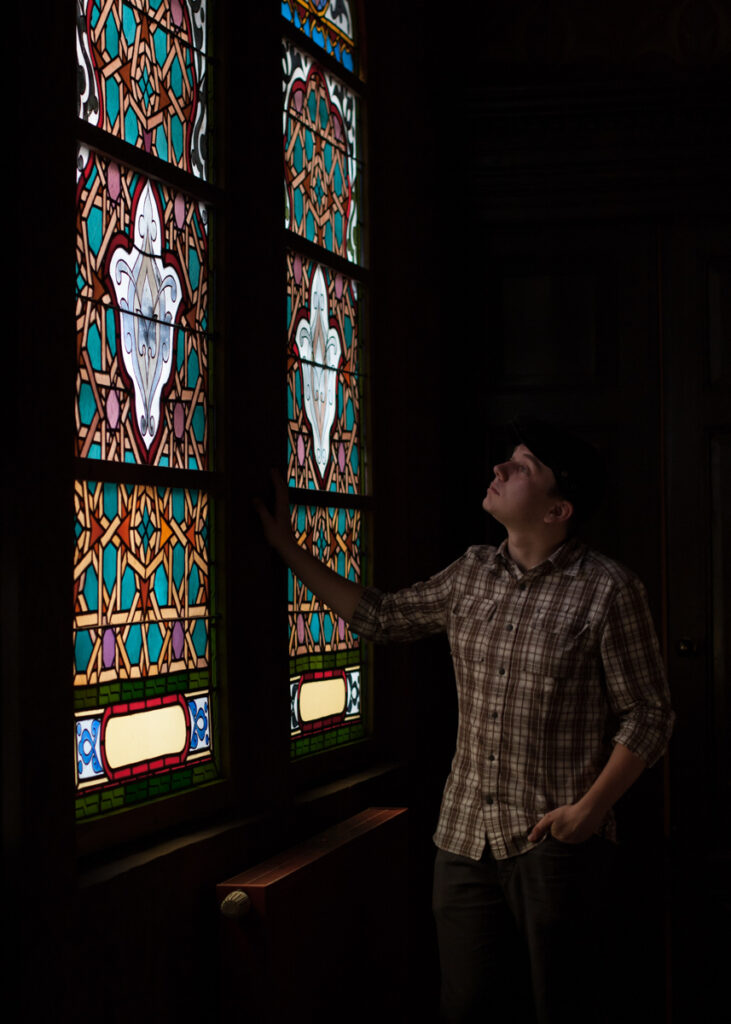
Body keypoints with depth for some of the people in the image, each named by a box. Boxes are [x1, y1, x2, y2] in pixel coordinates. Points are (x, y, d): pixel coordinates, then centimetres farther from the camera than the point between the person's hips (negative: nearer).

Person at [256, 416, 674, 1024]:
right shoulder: (472, 576, 8)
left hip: (557, 841, -5)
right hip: (466, 834, 5)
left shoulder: (607, 591, -9)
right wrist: (286, 546, 20)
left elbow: (647, 716, -6)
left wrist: (592, 808, -14)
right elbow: (381, 617, 20)